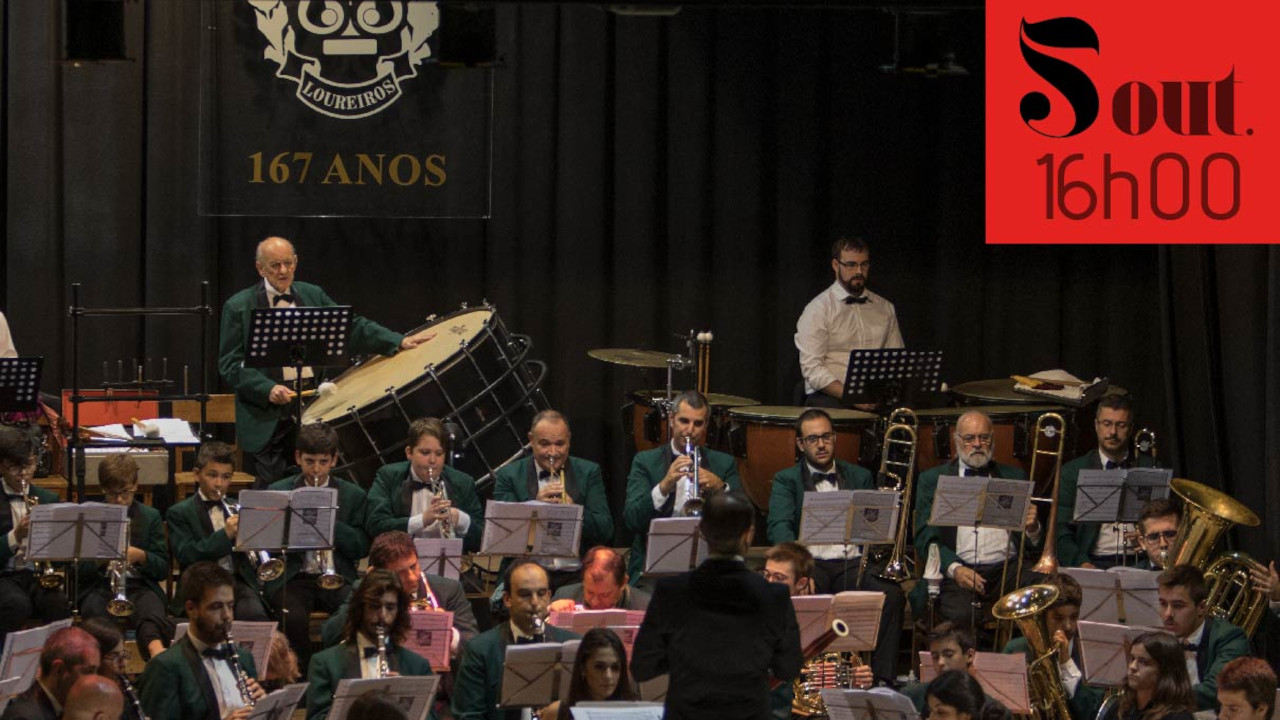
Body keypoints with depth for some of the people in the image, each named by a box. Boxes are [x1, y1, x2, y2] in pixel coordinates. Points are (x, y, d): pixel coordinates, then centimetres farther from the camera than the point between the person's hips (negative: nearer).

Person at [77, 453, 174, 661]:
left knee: (151, 605, -37)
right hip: (99, 587, 0)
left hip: (139, 586, 0)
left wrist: (140, 556, -9)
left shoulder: (150, 517, 15)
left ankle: (155, 646, -67)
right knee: (95, 608, -37)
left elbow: (163, 569, 11)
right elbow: (77, 569, 9)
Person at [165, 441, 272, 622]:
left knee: (253, 613, -30)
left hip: (240, 581, 3)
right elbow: (185, 555, -8)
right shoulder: (179, 513, 6)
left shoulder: (238, 509, 20)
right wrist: (225, 534, -17)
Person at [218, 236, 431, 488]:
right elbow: (229, 365, -4)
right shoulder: (238, 307, 0)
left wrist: (399, 342, -3)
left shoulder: (313, 296, 12)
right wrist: (268, 389, -18)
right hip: (267, 417, -4)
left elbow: (353, 327, 11)